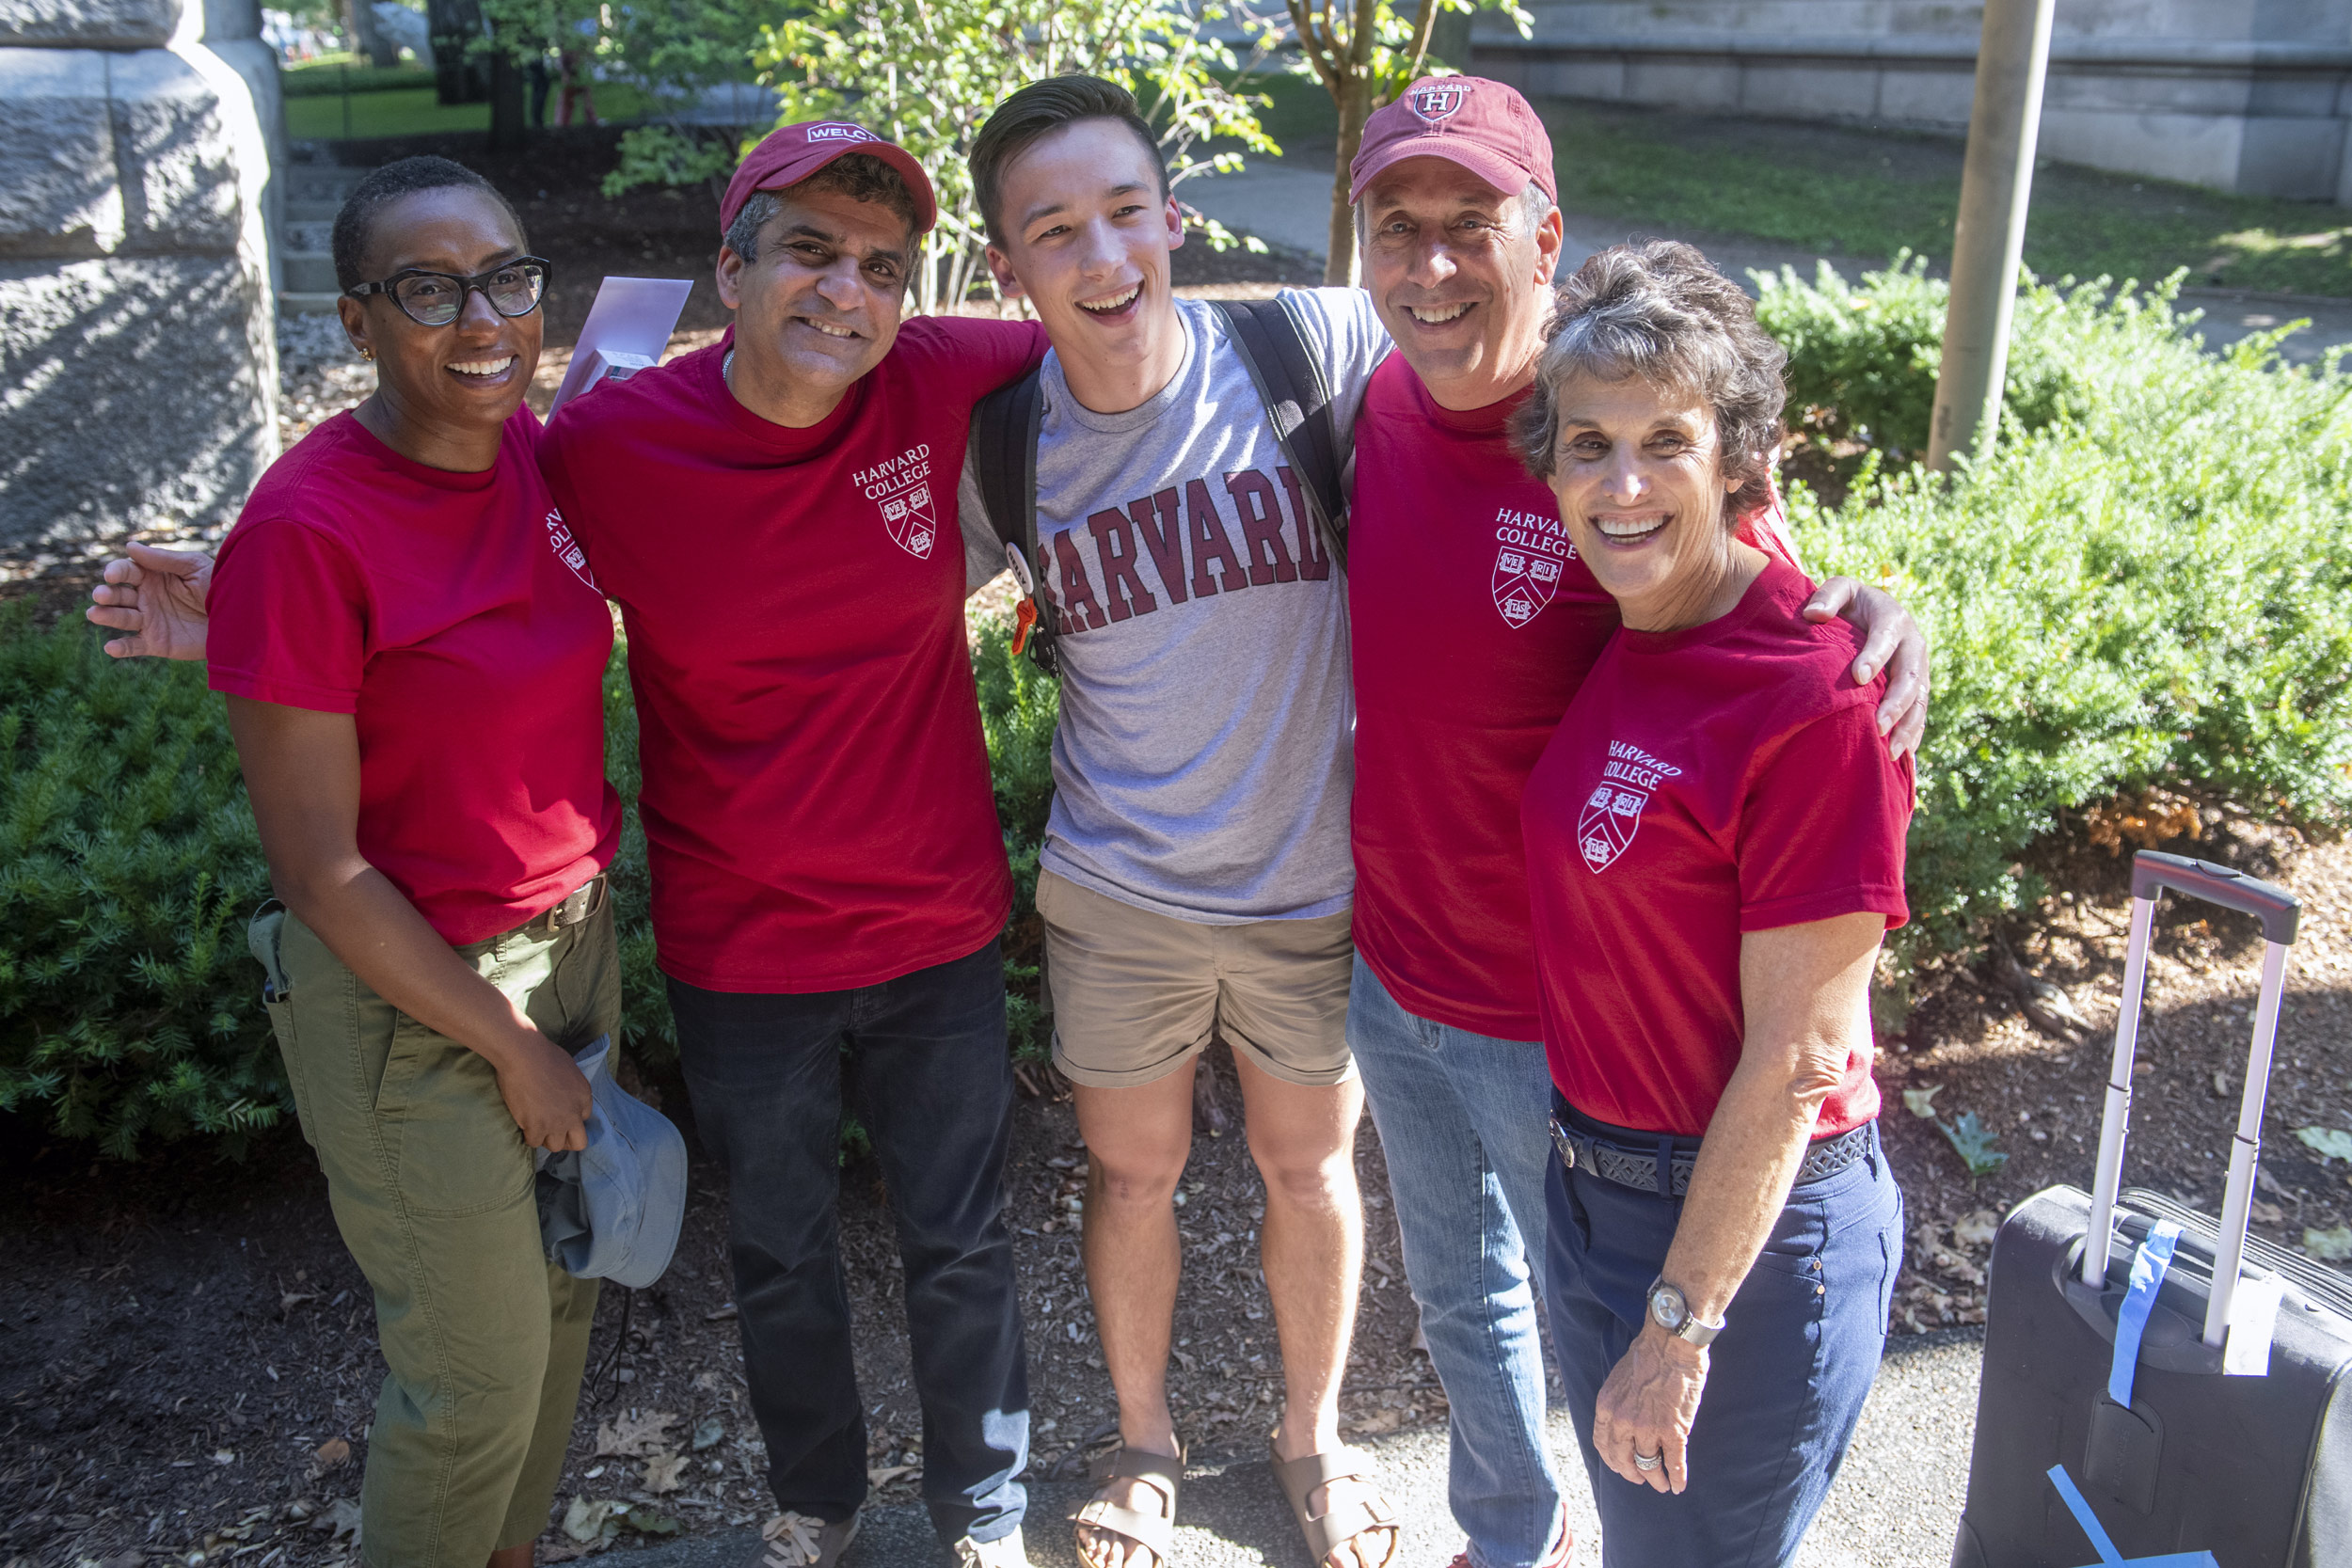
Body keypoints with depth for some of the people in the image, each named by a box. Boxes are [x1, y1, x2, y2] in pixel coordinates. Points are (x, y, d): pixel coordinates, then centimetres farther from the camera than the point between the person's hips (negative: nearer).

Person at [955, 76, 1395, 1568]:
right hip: (1118, 891, 1)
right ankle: (1146, 1438, 47)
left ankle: (1313, 1430, 48)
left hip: (1316, 879, -1)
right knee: (1132, 1173, 19)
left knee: (1309, 1164, 20)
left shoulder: (1315, 350, -17)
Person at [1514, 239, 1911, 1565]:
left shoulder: (1815, 696, -24)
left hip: (1750, 1220, -7)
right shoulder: (1622, 635, -3)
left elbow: (1799, 1059, -21)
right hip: (1591, 1182, 7)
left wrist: (1678, 1324, -16)